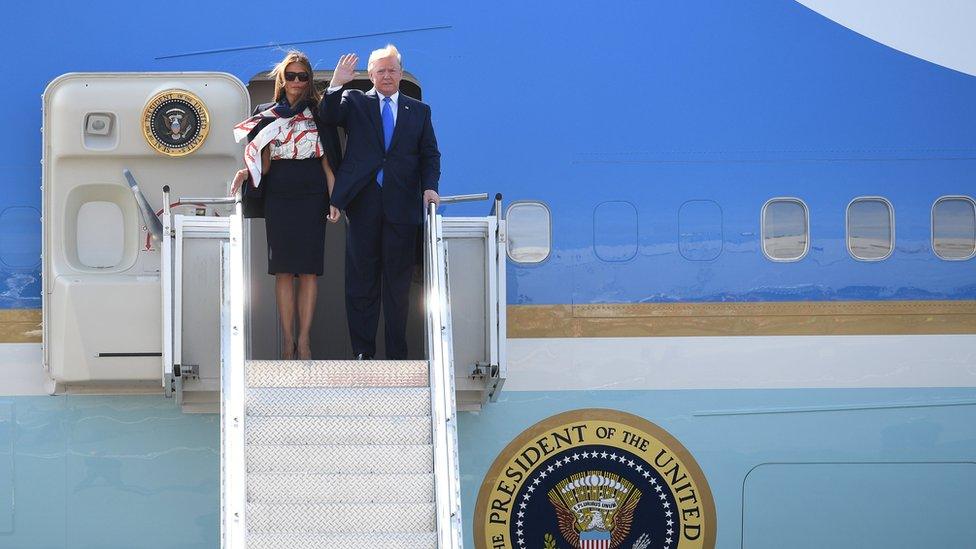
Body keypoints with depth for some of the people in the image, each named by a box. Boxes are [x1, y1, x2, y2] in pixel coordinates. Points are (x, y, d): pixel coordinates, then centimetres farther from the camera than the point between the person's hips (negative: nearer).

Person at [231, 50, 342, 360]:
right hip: (278, 198, 1)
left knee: (308, 270, -3)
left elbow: (327, 160, 5)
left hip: (311, 198, -1)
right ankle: (287, 340, 3)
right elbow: (264, 163, 10)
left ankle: (304, 340, 0)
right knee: (283, 270, -1)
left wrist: (334, 199, -4)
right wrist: (246, 173, -10)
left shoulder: (318, 114, 7)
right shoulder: (267, 115, 10)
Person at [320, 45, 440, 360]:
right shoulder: (355, 102, 10)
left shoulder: (419, 111, 14)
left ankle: (396, 354, 11)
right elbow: (328, 117, -8)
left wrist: (429, 186, -5)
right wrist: (336, 84, -21)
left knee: (398, 283, 4)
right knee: (361, 281, 3)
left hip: (402, 206, 1)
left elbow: (430, 155, 11)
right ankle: (363, 352, 9)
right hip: (363, 204, -1)